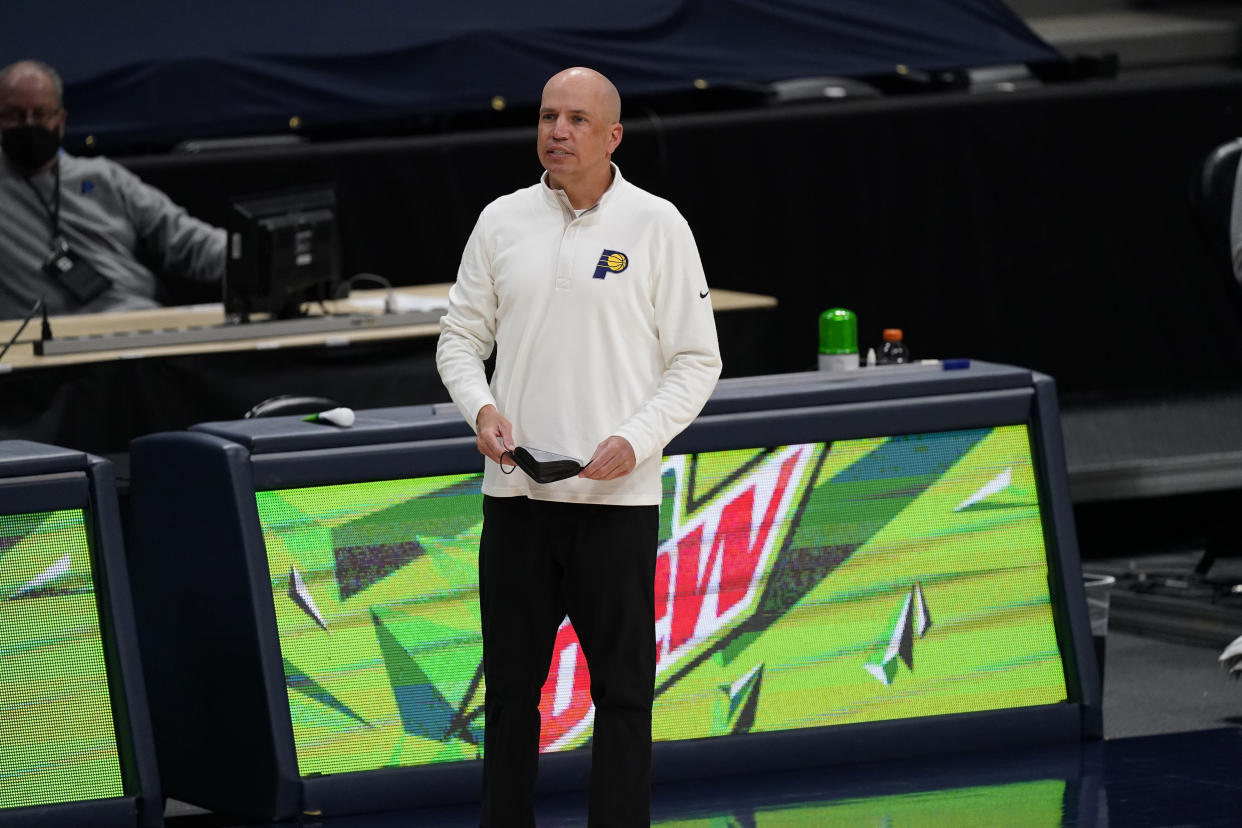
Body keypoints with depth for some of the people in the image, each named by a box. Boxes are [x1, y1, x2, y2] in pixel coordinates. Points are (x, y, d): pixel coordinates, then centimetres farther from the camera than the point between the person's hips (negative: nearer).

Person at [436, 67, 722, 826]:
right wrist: (481, 408, -8)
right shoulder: (502, 221, 7)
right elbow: (461, 336, 12)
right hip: (517, 491, 3)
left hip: (617, 497, -3)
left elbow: (696, 359, -1)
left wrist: (636, 440, -15)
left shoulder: (656, 225, -2)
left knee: (622, 687, 1)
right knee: (511, 681, 9)